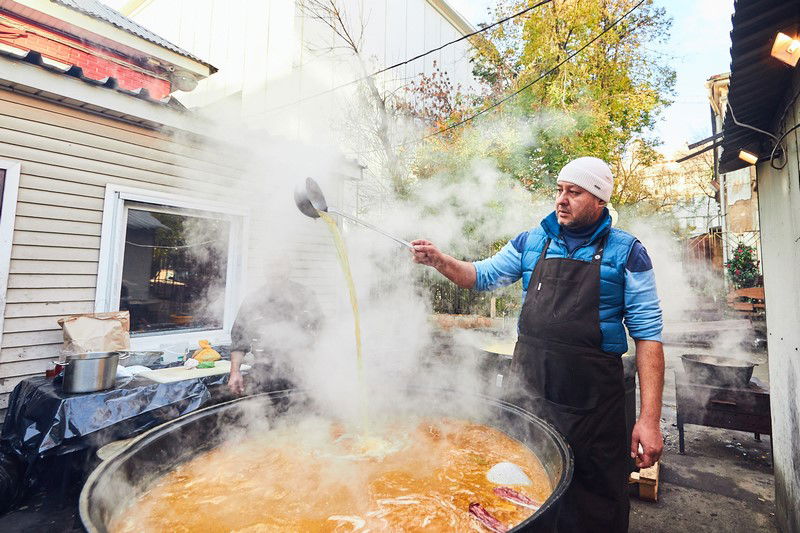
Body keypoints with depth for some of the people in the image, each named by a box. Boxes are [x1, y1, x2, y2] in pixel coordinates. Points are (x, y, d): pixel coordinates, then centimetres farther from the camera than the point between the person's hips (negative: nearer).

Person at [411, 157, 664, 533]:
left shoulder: (626, 252, -3)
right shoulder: (532, 241, 5)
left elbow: (648, 334, -5)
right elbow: (484, 276, 13)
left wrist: (650, 418, -10)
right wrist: (439, 261, -5)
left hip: (593, 402, -2)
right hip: (527, 390, 3)